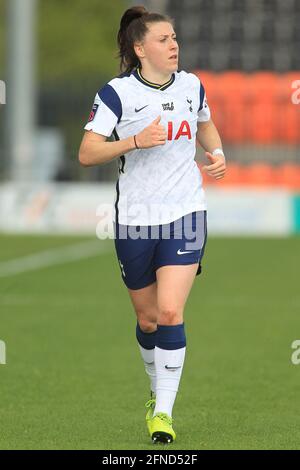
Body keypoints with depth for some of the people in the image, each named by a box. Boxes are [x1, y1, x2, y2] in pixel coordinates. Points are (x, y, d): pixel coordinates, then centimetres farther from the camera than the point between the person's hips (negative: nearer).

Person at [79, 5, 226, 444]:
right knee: (148, 318, 12)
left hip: (185, 212, 1)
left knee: (170, 312, -14)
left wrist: (217, 153, 7)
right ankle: (158, 390, 38)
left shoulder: (192, 86, 5)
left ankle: (164, 412, -11)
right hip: (135, 218, -1)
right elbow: (87, 153, -14)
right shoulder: (117, 92, -8)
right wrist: (136, 140, -26)